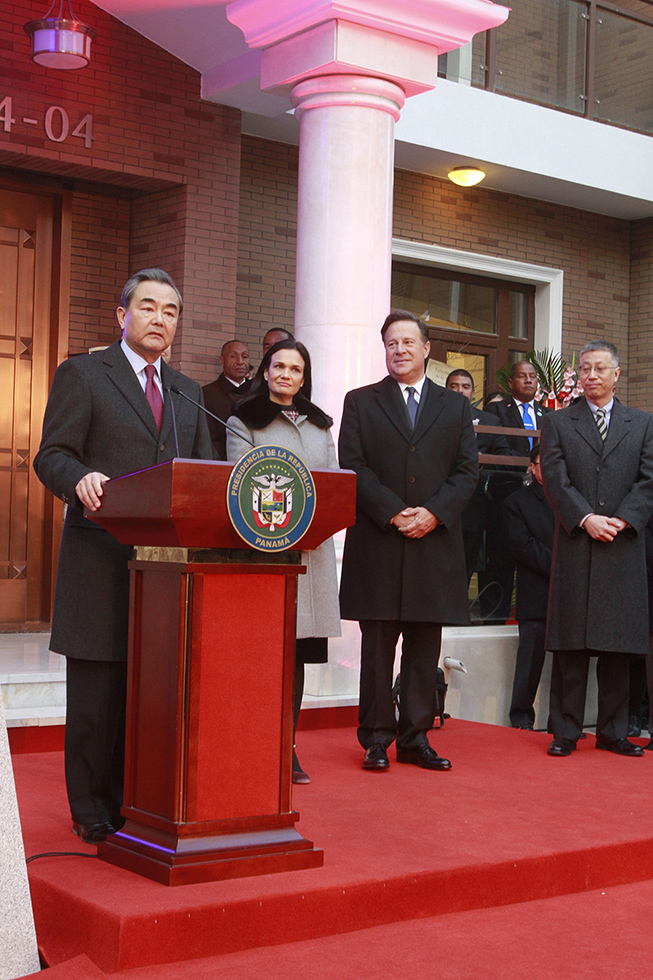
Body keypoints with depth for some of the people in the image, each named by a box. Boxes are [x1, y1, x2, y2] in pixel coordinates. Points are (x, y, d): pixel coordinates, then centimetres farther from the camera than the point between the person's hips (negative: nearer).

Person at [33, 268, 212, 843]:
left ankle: (134, 801, 17)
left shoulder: (187, 392, 20)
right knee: (97, 692, 0)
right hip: (103, 558, -4)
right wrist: (81, 479, -26)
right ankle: (92, 811, 12)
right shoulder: (82, 374, 4)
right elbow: (53, 455, -3)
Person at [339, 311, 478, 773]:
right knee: (377, 647, 1)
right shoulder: (361, 402, 9)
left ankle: (415, 738, 13)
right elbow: (353, 467, -1)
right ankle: (376, 739, 9)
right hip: (377, 544, -2)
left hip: (436, 542, 2)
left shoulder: (455, 406, 14)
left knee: (425, 648, 5)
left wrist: (433, 513, -10)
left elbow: (468, 470, 6)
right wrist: (393, 513, -13)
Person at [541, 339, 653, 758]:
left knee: (618, 644, 4)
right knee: (572, 644, 0)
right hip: (575, 545, -1)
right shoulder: (558, 423, 10)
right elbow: (555, 479, -1)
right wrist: (586, 518, -14)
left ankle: (613, 731, 12)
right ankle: (567, 731, 6)